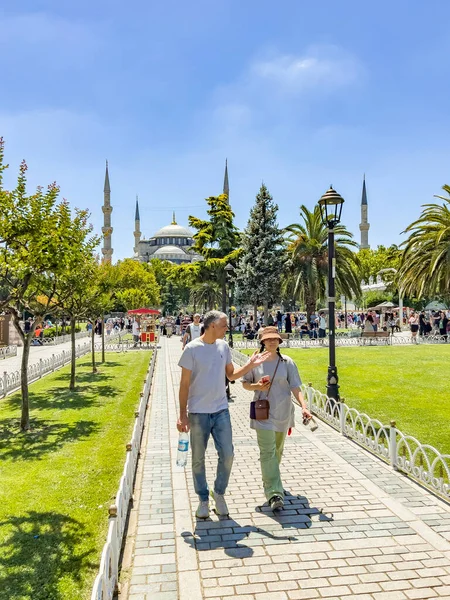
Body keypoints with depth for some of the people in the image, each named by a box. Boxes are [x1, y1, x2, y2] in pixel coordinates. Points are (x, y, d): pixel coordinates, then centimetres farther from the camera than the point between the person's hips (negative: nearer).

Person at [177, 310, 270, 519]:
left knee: (227, 455, 4)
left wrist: (250, 365, -2)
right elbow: (184, 384, -9)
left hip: (221, 410, 4)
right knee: (198, 459, 8)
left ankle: (219, 493, 27)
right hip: (198, 413, -4)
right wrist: (182, 414, -10)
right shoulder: (192, 349, -12)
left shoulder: (223, 346, 3)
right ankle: (203, 499, 27)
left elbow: (231, 375, 13)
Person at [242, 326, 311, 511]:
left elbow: (295, 387, -5)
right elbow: (245, 383, 6)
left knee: (277, 450, 17)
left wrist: (304, 406, -19)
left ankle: (269, 480, 41)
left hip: (283, 412, 2)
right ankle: (275, 493, -9)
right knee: (267, 452, -9)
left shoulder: (287, 362, -3)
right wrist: (257, 386, -15)